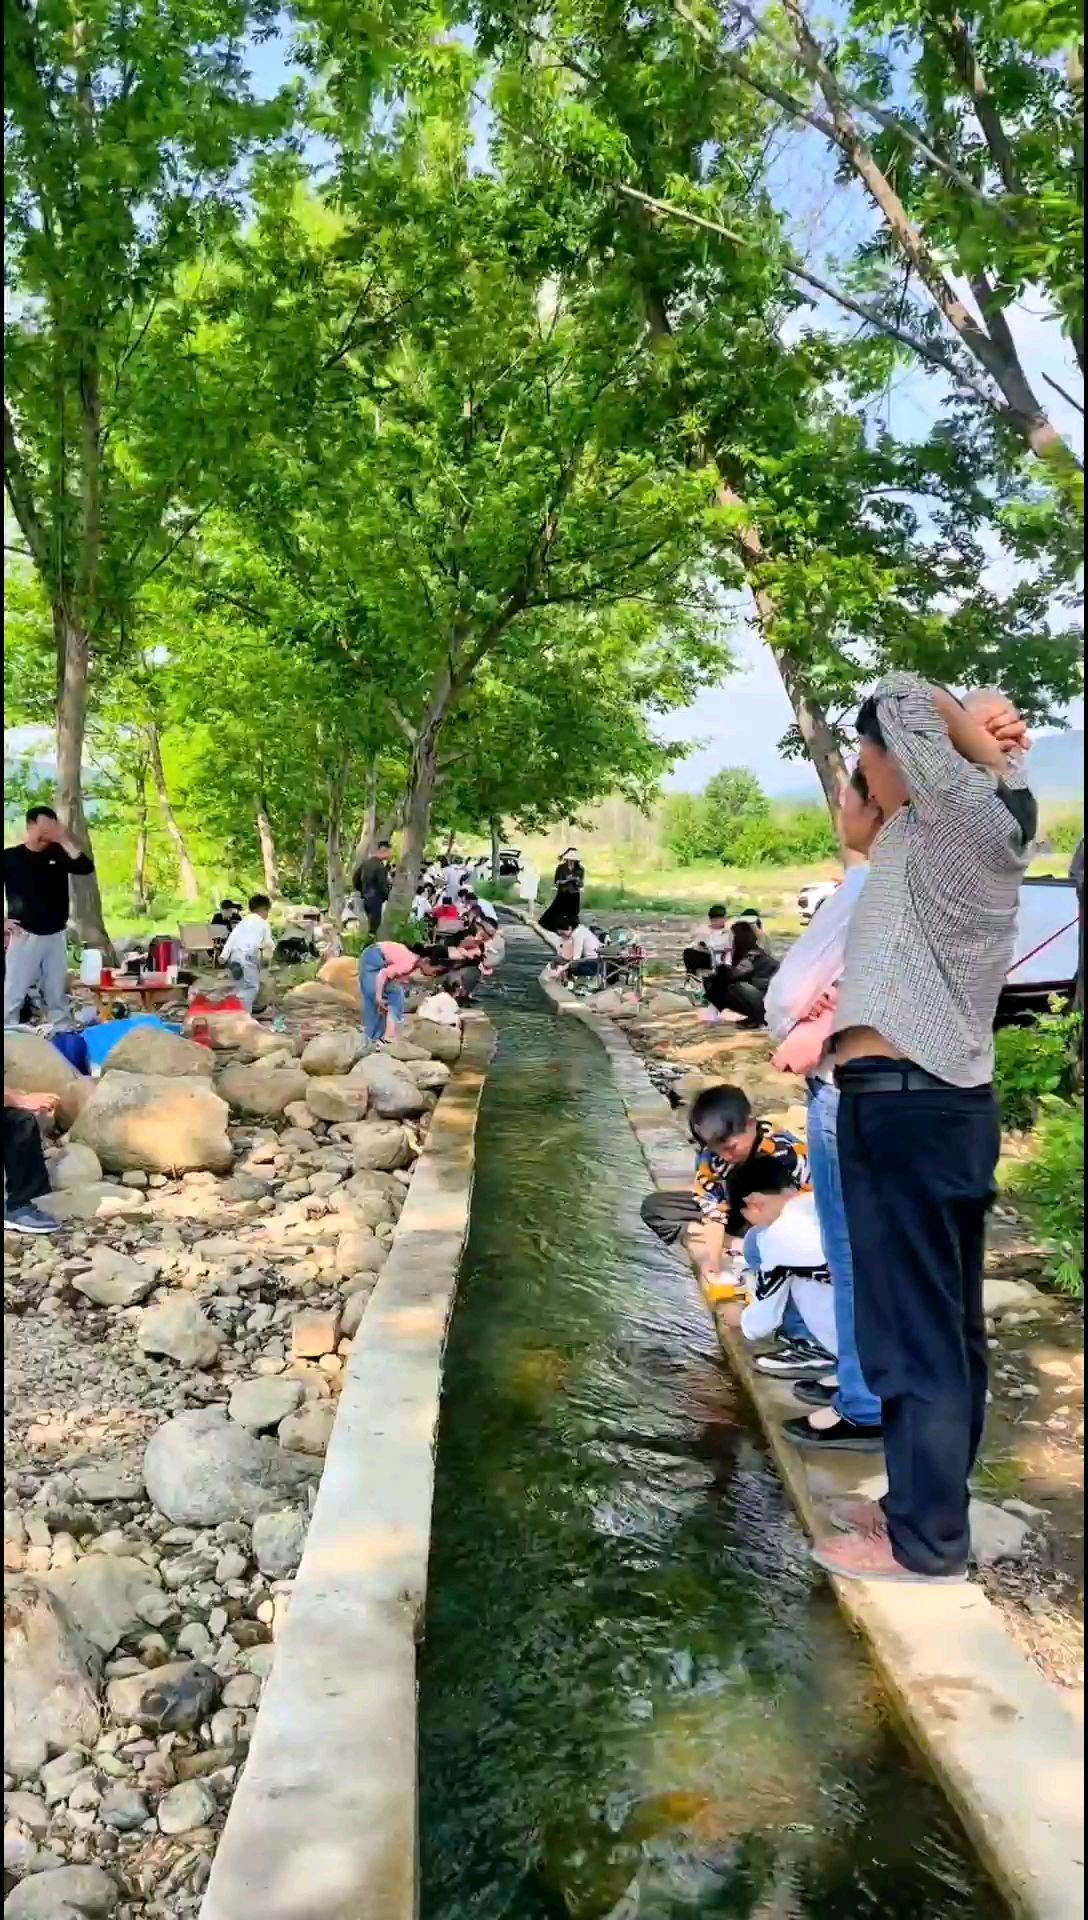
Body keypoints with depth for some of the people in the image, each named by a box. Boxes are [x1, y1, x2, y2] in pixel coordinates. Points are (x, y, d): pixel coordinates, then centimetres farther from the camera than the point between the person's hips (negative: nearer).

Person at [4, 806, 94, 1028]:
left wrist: (64, 839, -13)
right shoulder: (10, 856, -1)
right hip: (24, 936, -3)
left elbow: (86, 867, -10)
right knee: (13, 994, -6)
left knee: (57, 995, 9)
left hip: (56, 935, 3)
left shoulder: (58, 853, 5)